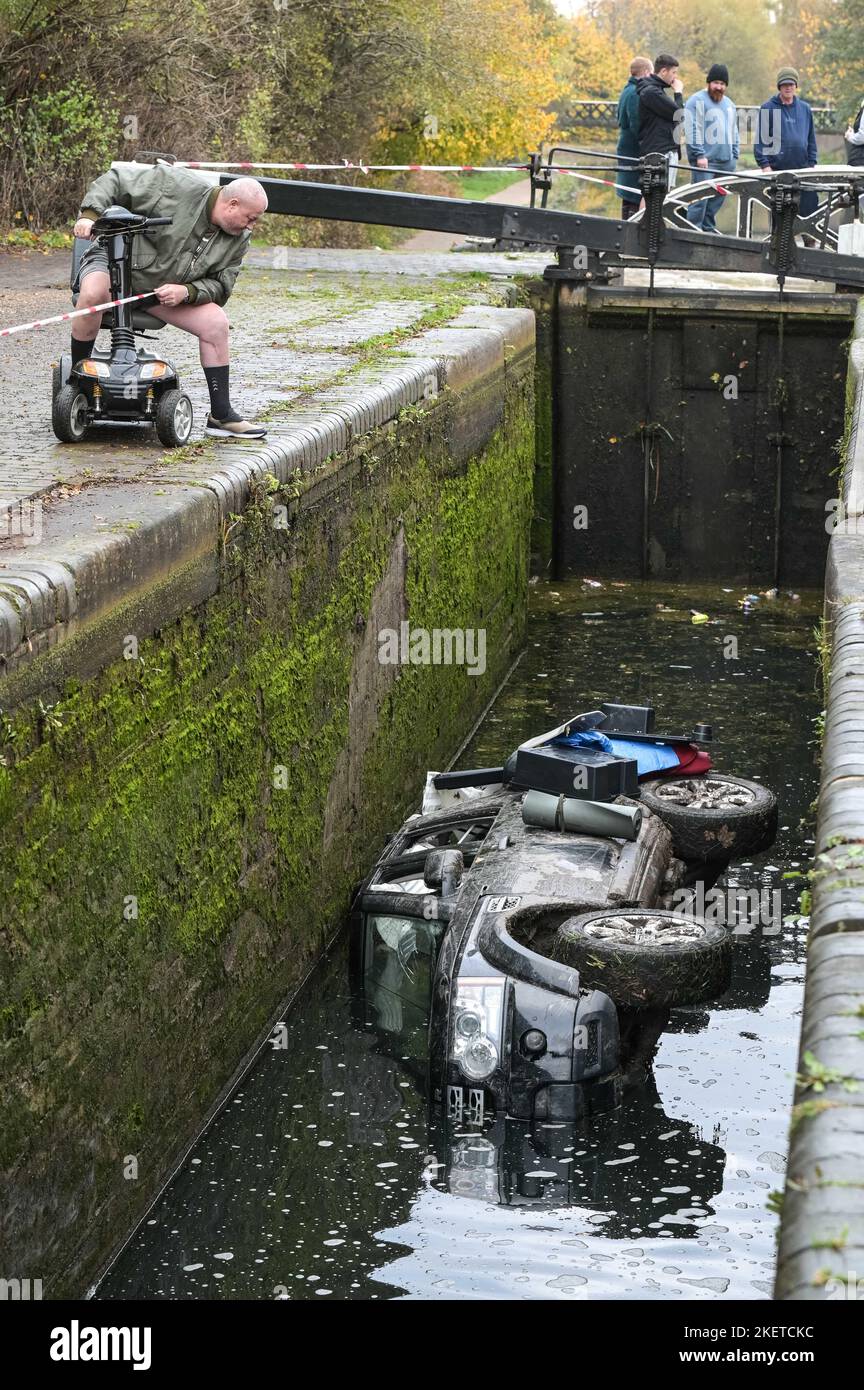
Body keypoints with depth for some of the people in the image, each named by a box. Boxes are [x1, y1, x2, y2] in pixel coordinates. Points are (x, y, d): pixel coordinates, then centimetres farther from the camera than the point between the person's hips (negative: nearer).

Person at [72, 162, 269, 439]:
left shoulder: (239, 240, -2)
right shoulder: (177, 186, -21)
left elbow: (220, 286, 0)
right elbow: (114, 181, -16)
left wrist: (186, 292, -20)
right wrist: (90, 214, -30)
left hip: (168, 290, 5)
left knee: (216, 323, -12)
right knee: (93, 294, -38)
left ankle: (221, 416, -4)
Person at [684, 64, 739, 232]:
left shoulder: (729, 104, 21)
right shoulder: (697, 101, -4)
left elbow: (734, 132, 27)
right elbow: (692, 130, -12)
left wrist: (735, 155, 17)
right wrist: (699, 155, -18)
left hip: (726, 161, 7)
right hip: (705, 160, -7)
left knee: (718, 198, 8)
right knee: (700, 198, -12)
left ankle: (709, 229, 16)